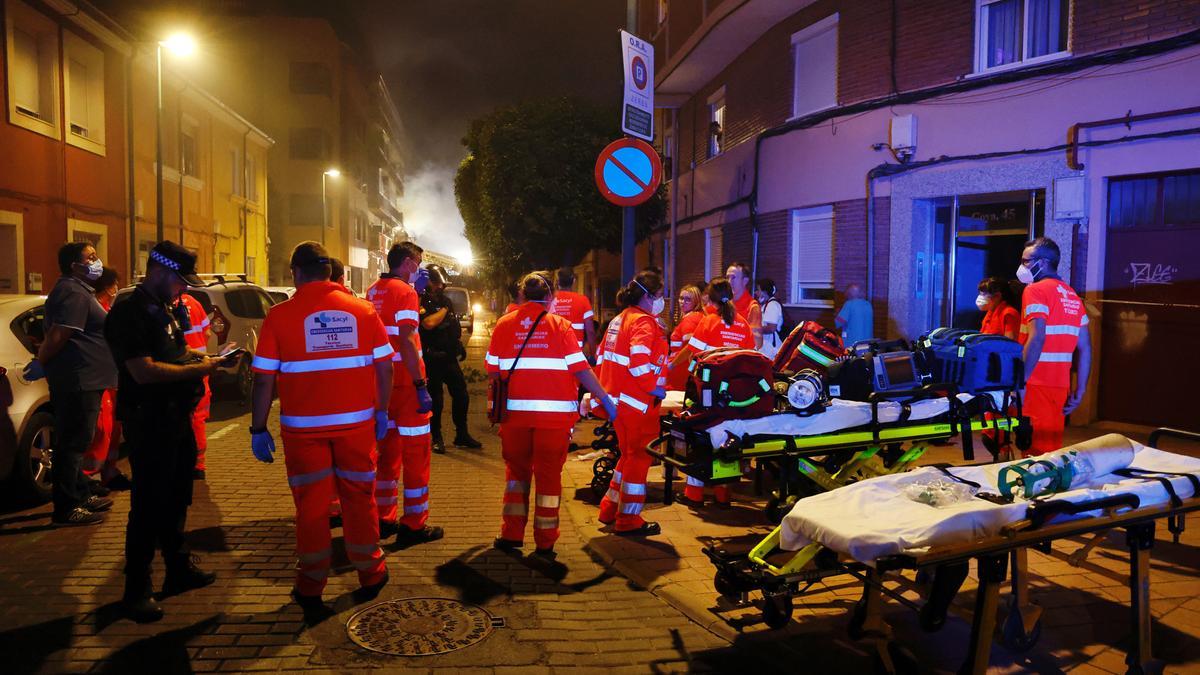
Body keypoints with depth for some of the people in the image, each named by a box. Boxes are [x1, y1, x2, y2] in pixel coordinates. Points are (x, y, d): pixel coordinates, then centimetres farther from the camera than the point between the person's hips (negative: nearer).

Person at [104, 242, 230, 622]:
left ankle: (179, 569, 34)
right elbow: (144, 371, -26)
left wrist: (208, 359, 5)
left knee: (176, 498, 19)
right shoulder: (129, 313, -18)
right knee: (149, 506, -1)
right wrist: (199, 368, -22)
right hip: (149, 422, -9)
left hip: (176, 417, 9)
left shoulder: (167, 309, 12)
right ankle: (135, 592, 12)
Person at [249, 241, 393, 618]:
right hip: (356, 423, 2)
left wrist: (258, 430, 1)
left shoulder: (280, 315, -7)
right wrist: (381, 413, 11)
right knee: (359, 498, 15)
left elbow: (263, 380, -7)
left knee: (311, 505, 11)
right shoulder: (363, 310, -2)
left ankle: (311, 589, 22)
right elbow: (384, 368, 0)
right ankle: (370, 575, 28)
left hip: (303, 428, -1)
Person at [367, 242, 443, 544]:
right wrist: (421, 386, -22)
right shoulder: (405, 292, -13)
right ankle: (413, 525, 4)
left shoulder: (374, 291, 12)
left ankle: (385, 518, 25)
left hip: (382, 380, 8)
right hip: (406, 382, -8)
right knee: (416, 451, -1)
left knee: (388, 448, 17)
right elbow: (407, 343, -21)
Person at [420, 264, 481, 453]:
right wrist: (444, 308, -14)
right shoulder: (422, 301, -10)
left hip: (450, 357, 7)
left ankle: (462, 435, 24)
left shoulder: (446, 300, 13)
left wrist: (460, 344, 12)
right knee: (436, 400, 1)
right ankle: (437, 439, 14)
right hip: (432, 359, -7)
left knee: (461, 396, 10)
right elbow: (429, 323, -28)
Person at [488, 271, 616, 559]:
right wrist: (605, 399, 1)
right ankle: (544, 544, 13)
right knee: (548, 476, 7)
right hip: (555, 413, -2)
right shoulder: (560, 325, -4)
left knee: (517, 471, 17)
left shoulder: (504, 324, 2)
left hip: (516, 411, 2)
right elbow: (581, 370, -7)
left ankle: (512, 535, 21)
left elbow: (493, 370, 3)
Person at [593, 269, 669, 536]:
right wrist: (656, 389, -16)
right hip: (639, 402, -10)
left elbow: (603, 357, 17)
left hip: (617, 398, 10)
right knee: (639, 458, 1)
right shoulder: (643, 322, -15)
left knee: (629, 455, 21)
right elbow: (639, 362, -27)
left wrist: (608, 389, 20)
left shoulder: (619, 320, 15)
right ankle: (628, 521, 9)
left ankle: (610, 509, 28)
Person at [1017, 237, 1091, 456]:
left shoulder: (1035, 290, -7)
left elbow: (1036, 340, -19)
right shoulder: (1072, 295, 16)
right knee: (1053, 448, 14)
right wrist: (1080, 390, 17)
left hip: (1037, 385, -7)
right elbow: (1085, 349, 14)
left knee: (1037, 450, -4)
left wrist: (1020, 382, -20)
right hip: (1060, 386, 8)